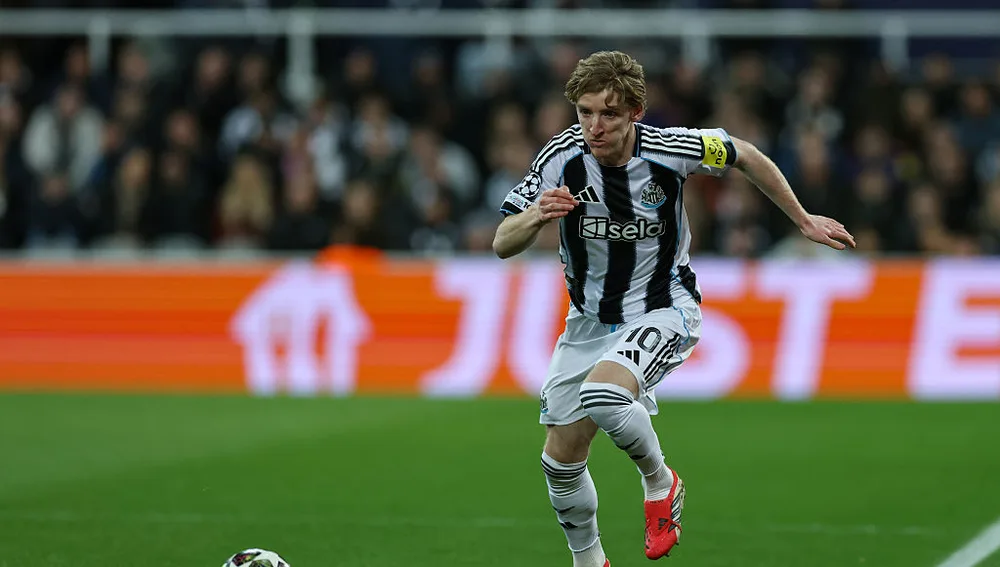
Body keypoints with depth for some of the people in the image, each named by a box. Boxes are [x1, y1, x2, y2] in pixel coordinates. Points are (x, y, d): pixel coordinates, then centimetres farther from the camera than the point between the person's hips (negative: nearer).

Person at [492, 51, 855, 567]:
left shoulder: (668, 149, -21)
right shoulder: (563, 158, -18)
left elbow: (745, 156, 0)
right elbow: (502, 245, -17)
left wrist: (803, 220, 9)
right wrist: (536, 215, -39)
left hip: (664, 308, -3)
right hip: (591, 320, 4)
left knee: (601, 394, -33)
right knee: (561, 460, 4)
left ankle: (659, 480, -4)